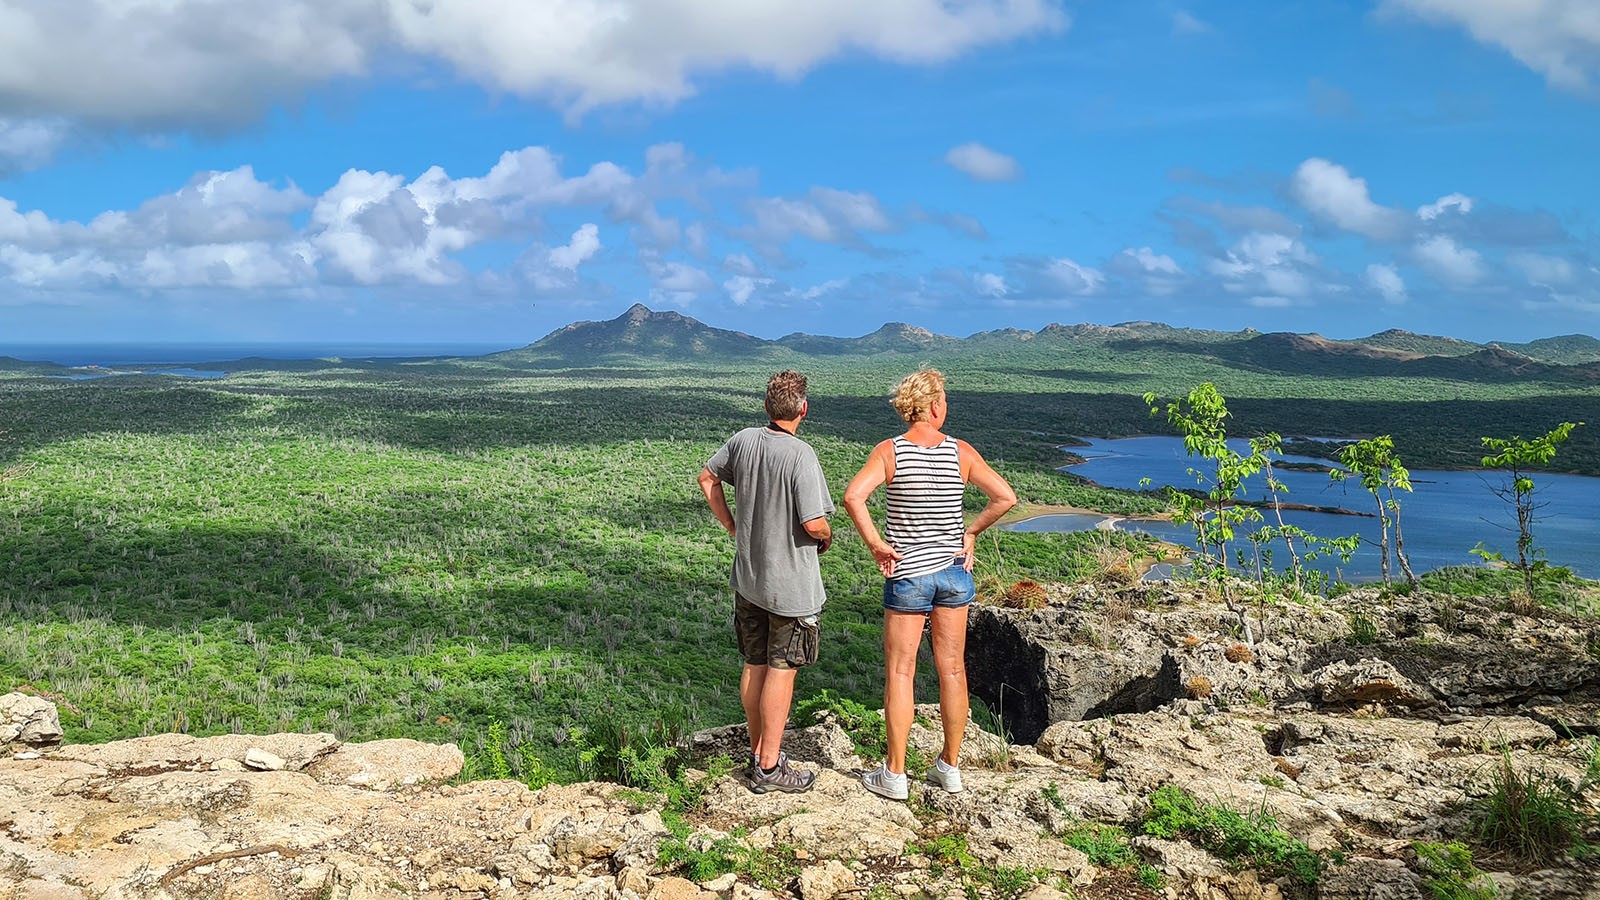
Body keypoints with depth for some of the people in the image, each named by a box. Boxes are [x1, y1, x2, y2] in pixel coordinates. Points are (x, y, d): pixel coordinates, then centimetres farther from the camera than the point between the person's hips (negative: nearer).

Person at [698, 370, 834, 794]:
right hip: (790, 584, -7)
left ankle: (758, 750, 29)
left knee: (755, 666, 16)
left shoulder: (743, 440, 0)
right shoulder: (800, 455, -21)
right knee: (781, 670, 3)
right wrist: (827, 535, -1)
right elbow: (813, 523, -24)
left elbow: (707, 478, 15)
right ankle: (769, 766, 10)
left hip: (747, 578, 7)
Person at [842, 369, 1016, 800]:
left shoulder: (889, 451, -9)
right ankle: (951, 767, 24)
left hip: (906, 575, -2)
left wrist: (876, 544, -14)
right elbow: (1005, 497, -5)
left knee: (900, 673, 6)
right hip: (954, 572, 2)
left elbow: (853, 496, -24)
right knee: (952, 670, 12)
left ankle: (894, 774, 12)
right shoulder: (961, 452, -4)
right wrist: (971, 533, 6)